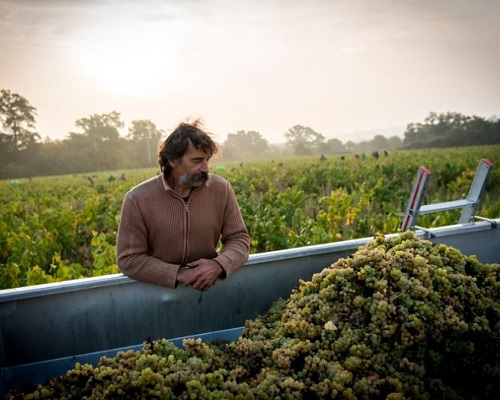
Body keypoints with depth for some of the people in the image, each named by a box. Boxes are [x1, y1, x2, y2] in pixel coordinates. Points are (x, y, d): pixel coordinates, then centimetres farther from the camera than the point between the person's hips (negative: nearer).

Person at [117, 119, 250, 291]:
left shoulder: (222, 189, -7)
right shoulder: (138, 199, -14)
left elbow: (239, 239, -2)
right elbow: (129, 260, -11)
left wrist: (218, 265, -21)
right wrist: (178, 274, -22)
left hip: (209, 287, 1)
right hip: (159, 290, 0)